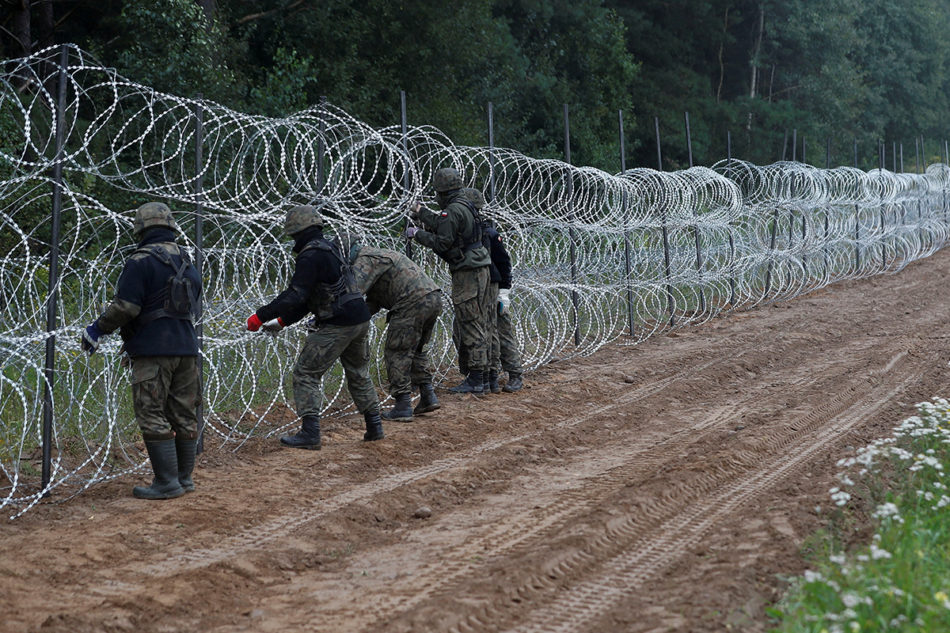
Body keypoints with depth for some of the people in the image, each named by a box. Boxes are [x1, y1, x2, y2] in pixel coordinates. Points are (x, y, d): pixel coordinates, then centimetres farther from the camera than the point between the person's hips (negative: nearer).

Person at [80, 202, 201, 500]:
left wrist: (97, 329, -2)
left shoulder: (141, 261, -10)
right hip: (186, 348, 7)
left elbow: (125, 307, -16)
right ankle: (184, 477, 17)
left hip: (153, 350, -7)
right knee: (184, 414, 12)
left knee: (152, 416, -3)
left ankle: (167, 482, -6)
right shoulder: (187, 263, 13)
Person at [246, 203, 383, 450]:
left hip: (336, 326, -9)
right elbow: (307, 298, 22)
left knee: (306, 374, -1)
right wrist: (282, 321, 21)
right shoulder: (330, 249, 18)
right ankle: (374, 427, 26)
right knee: (359, 374, 23)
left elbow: (295, 296, -22)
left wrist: (261, 316, -18)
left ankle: (310, 433, -6)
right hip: (361, 319, 9)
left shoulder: (311, 257, -13)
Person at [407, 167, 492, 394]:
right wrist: (422, 213, 38)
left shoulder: (452, 212, -16)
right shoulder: (465, 206, 14)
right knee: (477, 323, 14)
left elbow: (442, 242, -19)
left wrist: (417, 234, -7)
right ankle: (479, 373, 17)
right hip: (479, 270, 10)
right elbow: (443, 228, 26)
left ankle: (475, 380, -8)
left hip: (466, 272, -10)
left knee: (471, 325, -8)